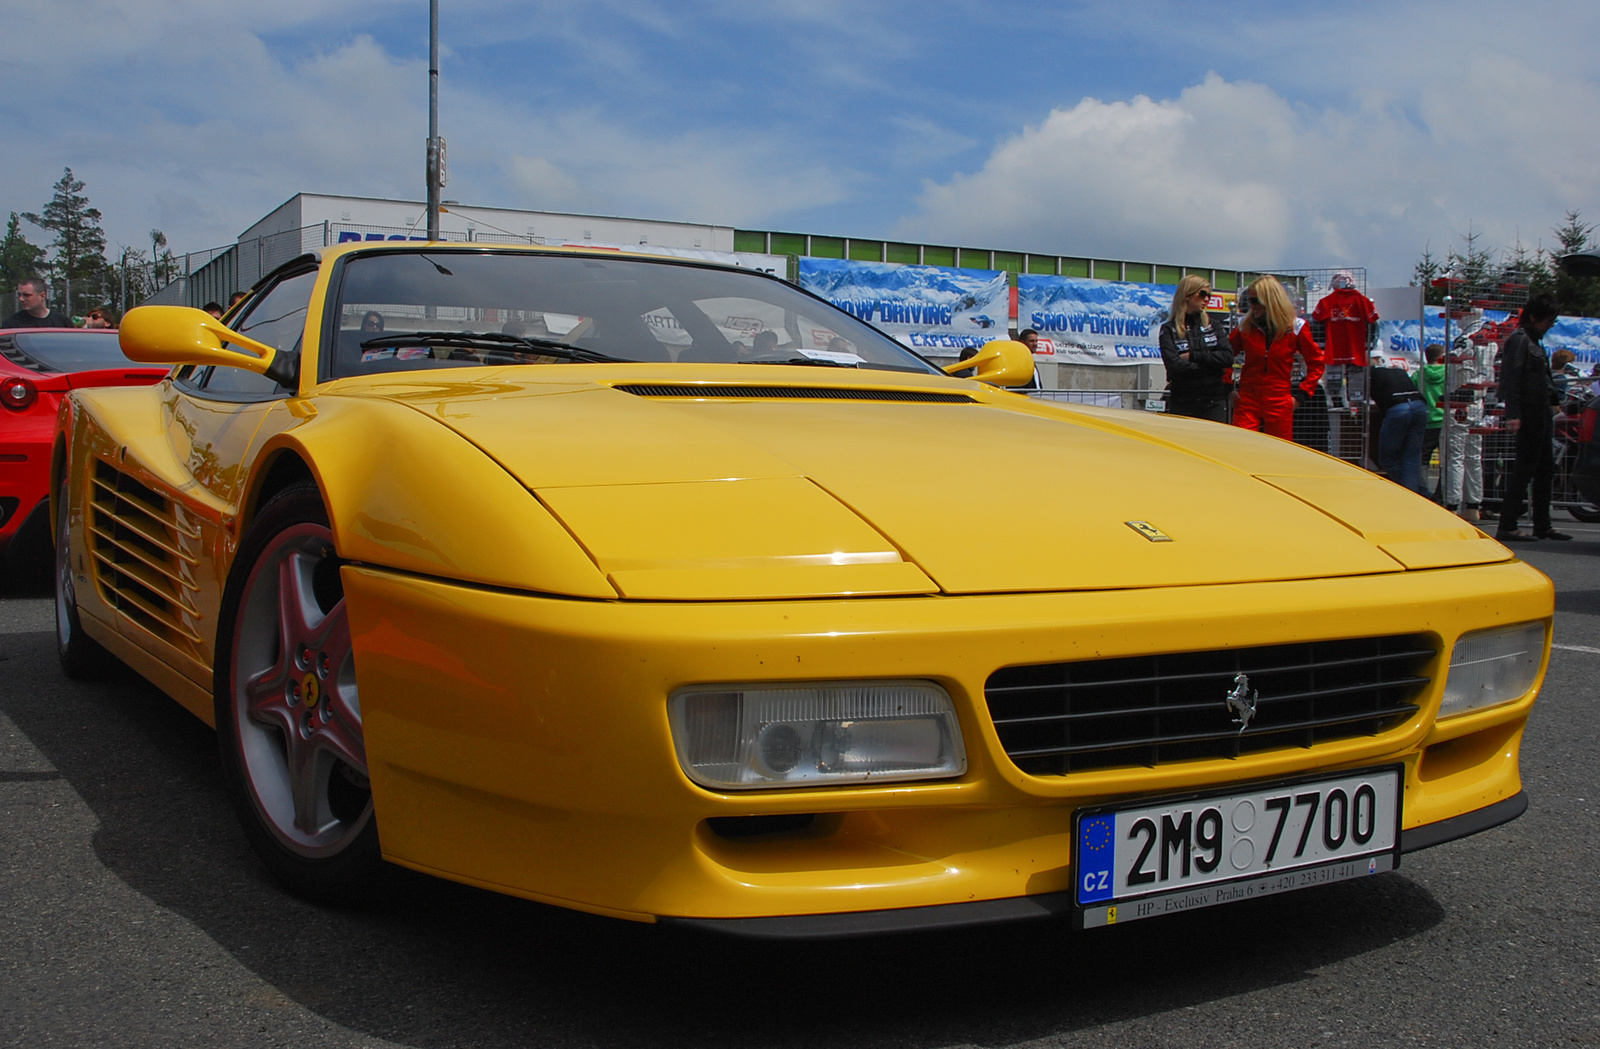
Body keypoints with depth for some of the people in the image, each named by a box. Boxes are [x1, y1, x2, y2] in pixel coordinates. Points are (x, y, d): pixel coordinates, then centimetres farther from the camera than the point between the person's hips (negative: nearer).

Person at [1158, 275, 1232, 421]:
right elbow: (1174, 365, -13)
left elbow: (1228, 357, -2)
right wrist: (1210, 365, -7)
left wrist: (1193, 356, -9)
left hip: (1215, 401, 3)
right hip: (1183, 403, -2)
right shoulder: (1169, 329, 1)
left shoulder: (1214, 325, 12)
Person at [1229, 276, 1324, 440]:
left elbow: (1316, 363, 5)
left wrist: (1302, 394, -2)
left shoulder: (1295, 327, 0)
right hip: (1247, 401, 1)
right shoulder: (1245, 326, 4)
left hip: (1279, 403, -1)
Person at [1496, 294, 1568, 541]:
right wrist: (1513, 415, -27)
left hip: (1540, 412, 10)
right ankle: (1507, 527, -7)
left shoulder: (1534, 341, 18)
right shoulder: (1519, 340, -12)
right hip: (1528, 412, -10)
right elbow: (1512, 379, -20)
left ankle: (1542, 526, 20)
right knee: (1524, 470, -9)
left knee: (1545, 470, 13)